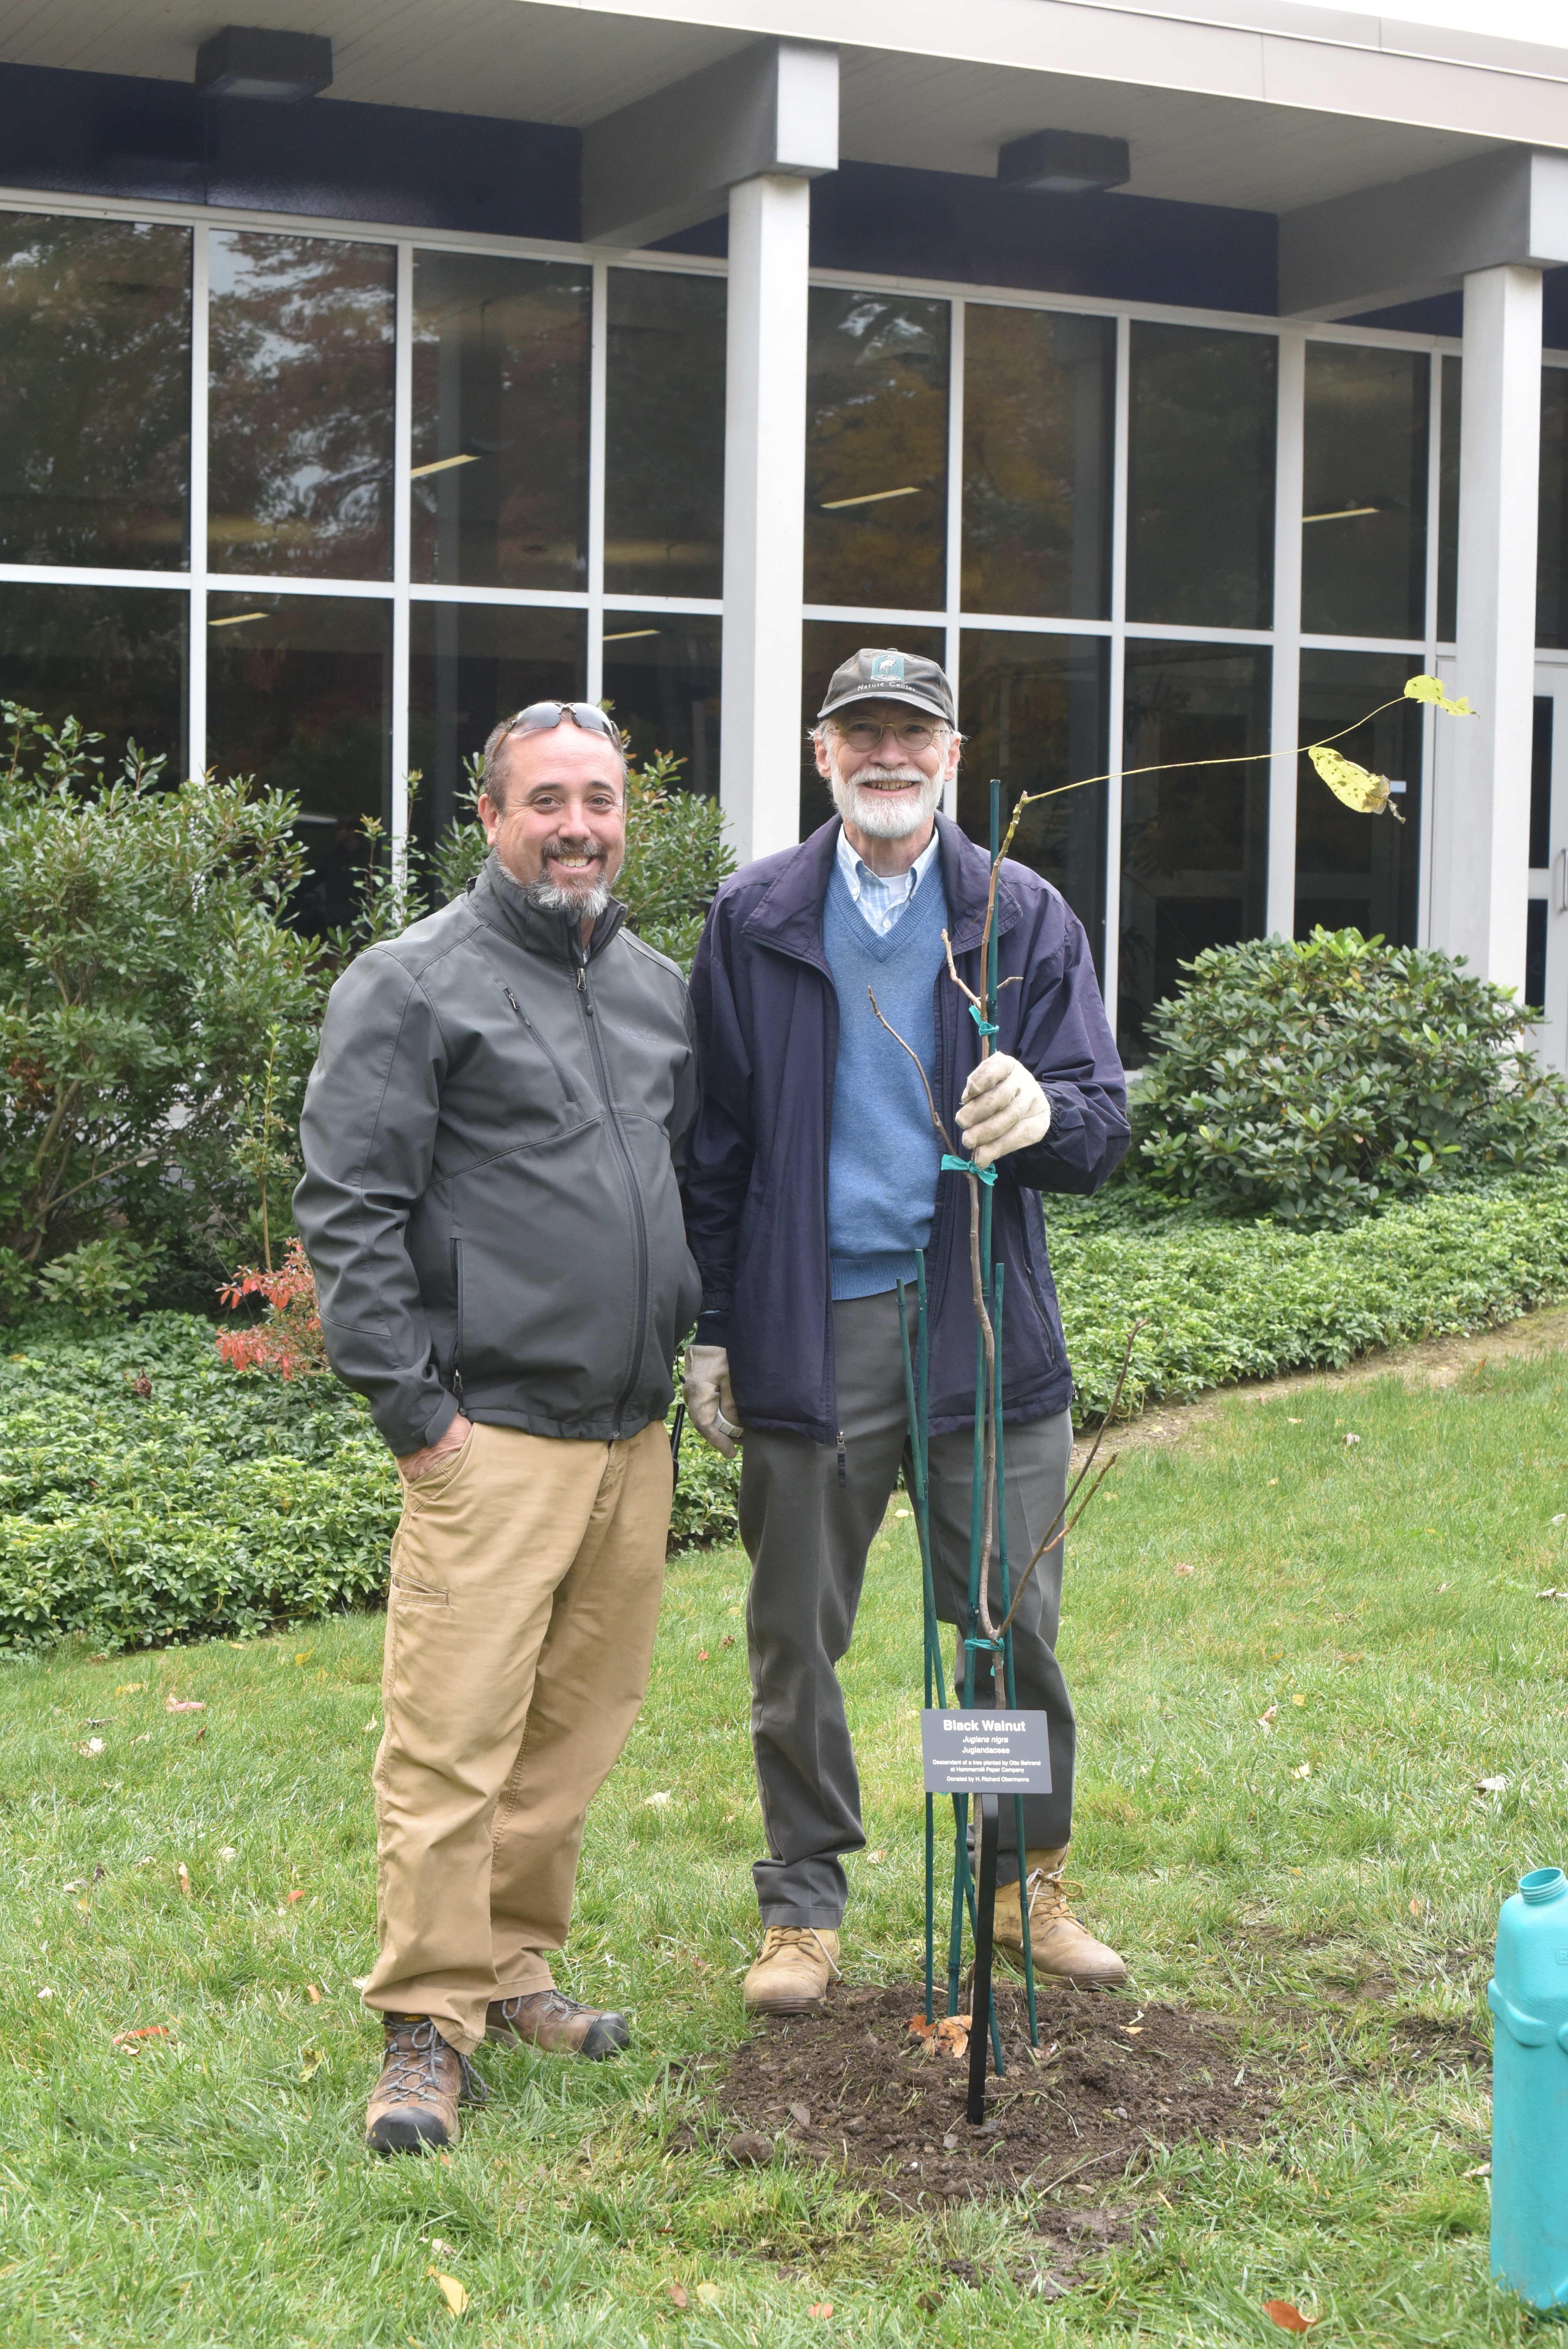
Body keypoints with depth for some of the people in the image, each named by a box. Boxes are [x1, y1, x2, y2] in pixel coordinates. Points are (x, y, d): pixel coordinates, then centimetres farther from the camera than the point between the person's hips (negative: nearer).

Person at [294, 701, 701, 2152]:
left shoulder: (657, 988, 16)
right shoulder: (414, 985, -6)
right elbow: (349, 1208, -9)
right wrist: (409, 1405, -12)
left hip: (633, 1432, 7)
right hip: (494, 1434, -7)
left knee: (579, 1725, 12)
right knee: (454, 1740, -6)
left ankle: (512, 1965, 26)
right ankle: (430, 2026, 3)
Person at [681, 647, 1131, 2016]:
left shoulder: (1024, 918, 4)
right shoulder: (754, 922, 6)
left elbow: (1105, 1125, 0)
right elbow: (714, 1140, 10)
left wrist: (1046, 1115, -24)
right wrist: (709, 1328, 6)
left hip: (984, 1322, 0)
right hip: (809, 1325, 0)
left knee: (1012, 1624, 6)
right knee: (797, 1636, 6)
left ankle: (1029, 1878, 25)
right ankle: (804, 1904, 21)